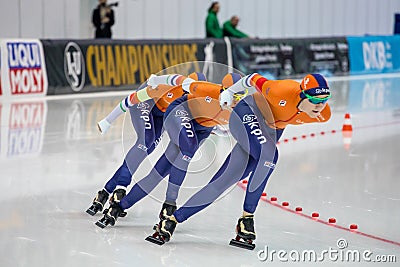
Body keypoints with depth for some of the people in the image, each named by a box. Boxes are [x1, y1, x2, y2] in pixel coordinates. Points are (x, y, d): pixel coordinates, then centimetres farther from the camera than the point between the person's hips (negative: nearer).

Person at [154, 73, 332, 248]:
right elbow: (254, 79, -15)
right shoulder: (283, 91, -33)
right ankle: (247, 217, -14)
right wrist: (229, 92, 1)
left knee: (224, 182, 1)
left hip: (271, 132, 6)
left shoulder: (323, 115, -17)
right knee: (268, 155, -33)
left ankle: (175, 218, 6)